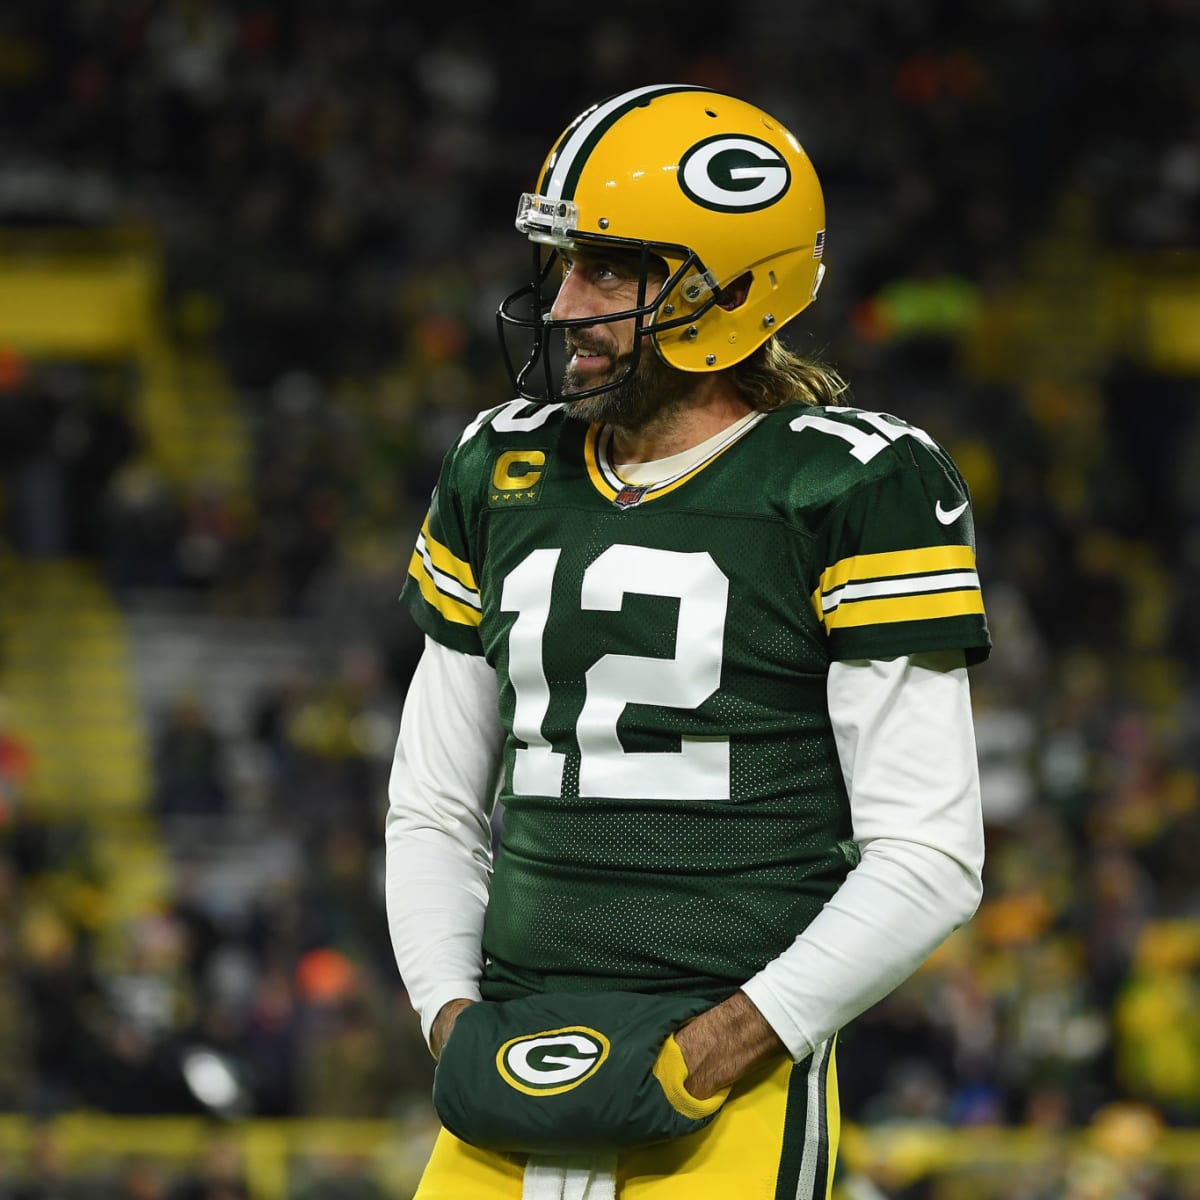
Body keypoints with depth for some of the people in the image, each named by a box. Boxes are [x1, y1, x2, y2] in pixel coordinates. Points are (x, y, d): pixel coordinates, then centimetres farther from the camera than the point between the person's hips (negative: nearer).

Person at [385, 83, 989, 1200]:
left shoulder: (853, 491, -4)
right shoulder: (503, 475, 13)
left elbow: (927, 857, -6)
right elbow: (432, 808, 19)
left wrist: (715, 1050, -13)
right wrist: (454, 1022, 3)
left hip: (734, 1099, -5)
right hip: (520, 1073, 5)